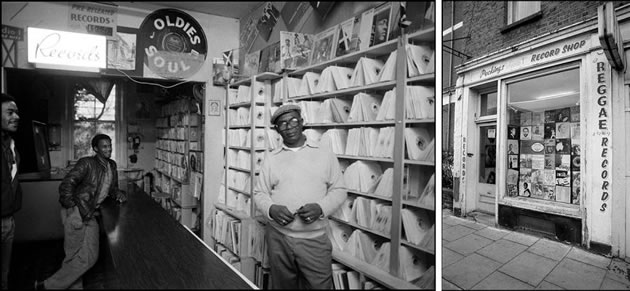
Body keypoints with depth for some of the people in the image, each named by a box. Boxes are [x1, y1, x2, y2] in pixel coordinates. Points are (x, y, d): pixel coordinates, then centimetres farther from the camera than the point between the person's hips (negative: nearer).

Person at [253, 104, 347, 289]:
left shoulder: (325, 155, 2)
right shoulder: (270, 159, 6)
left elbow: (339, 190, 3)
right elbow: (259, 193, 8)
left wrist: (320, 208, -16)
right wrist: (271, 209, -13)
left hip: (315, 239, -1)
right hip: (278, 238, 2)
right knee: (282, 285, 17)